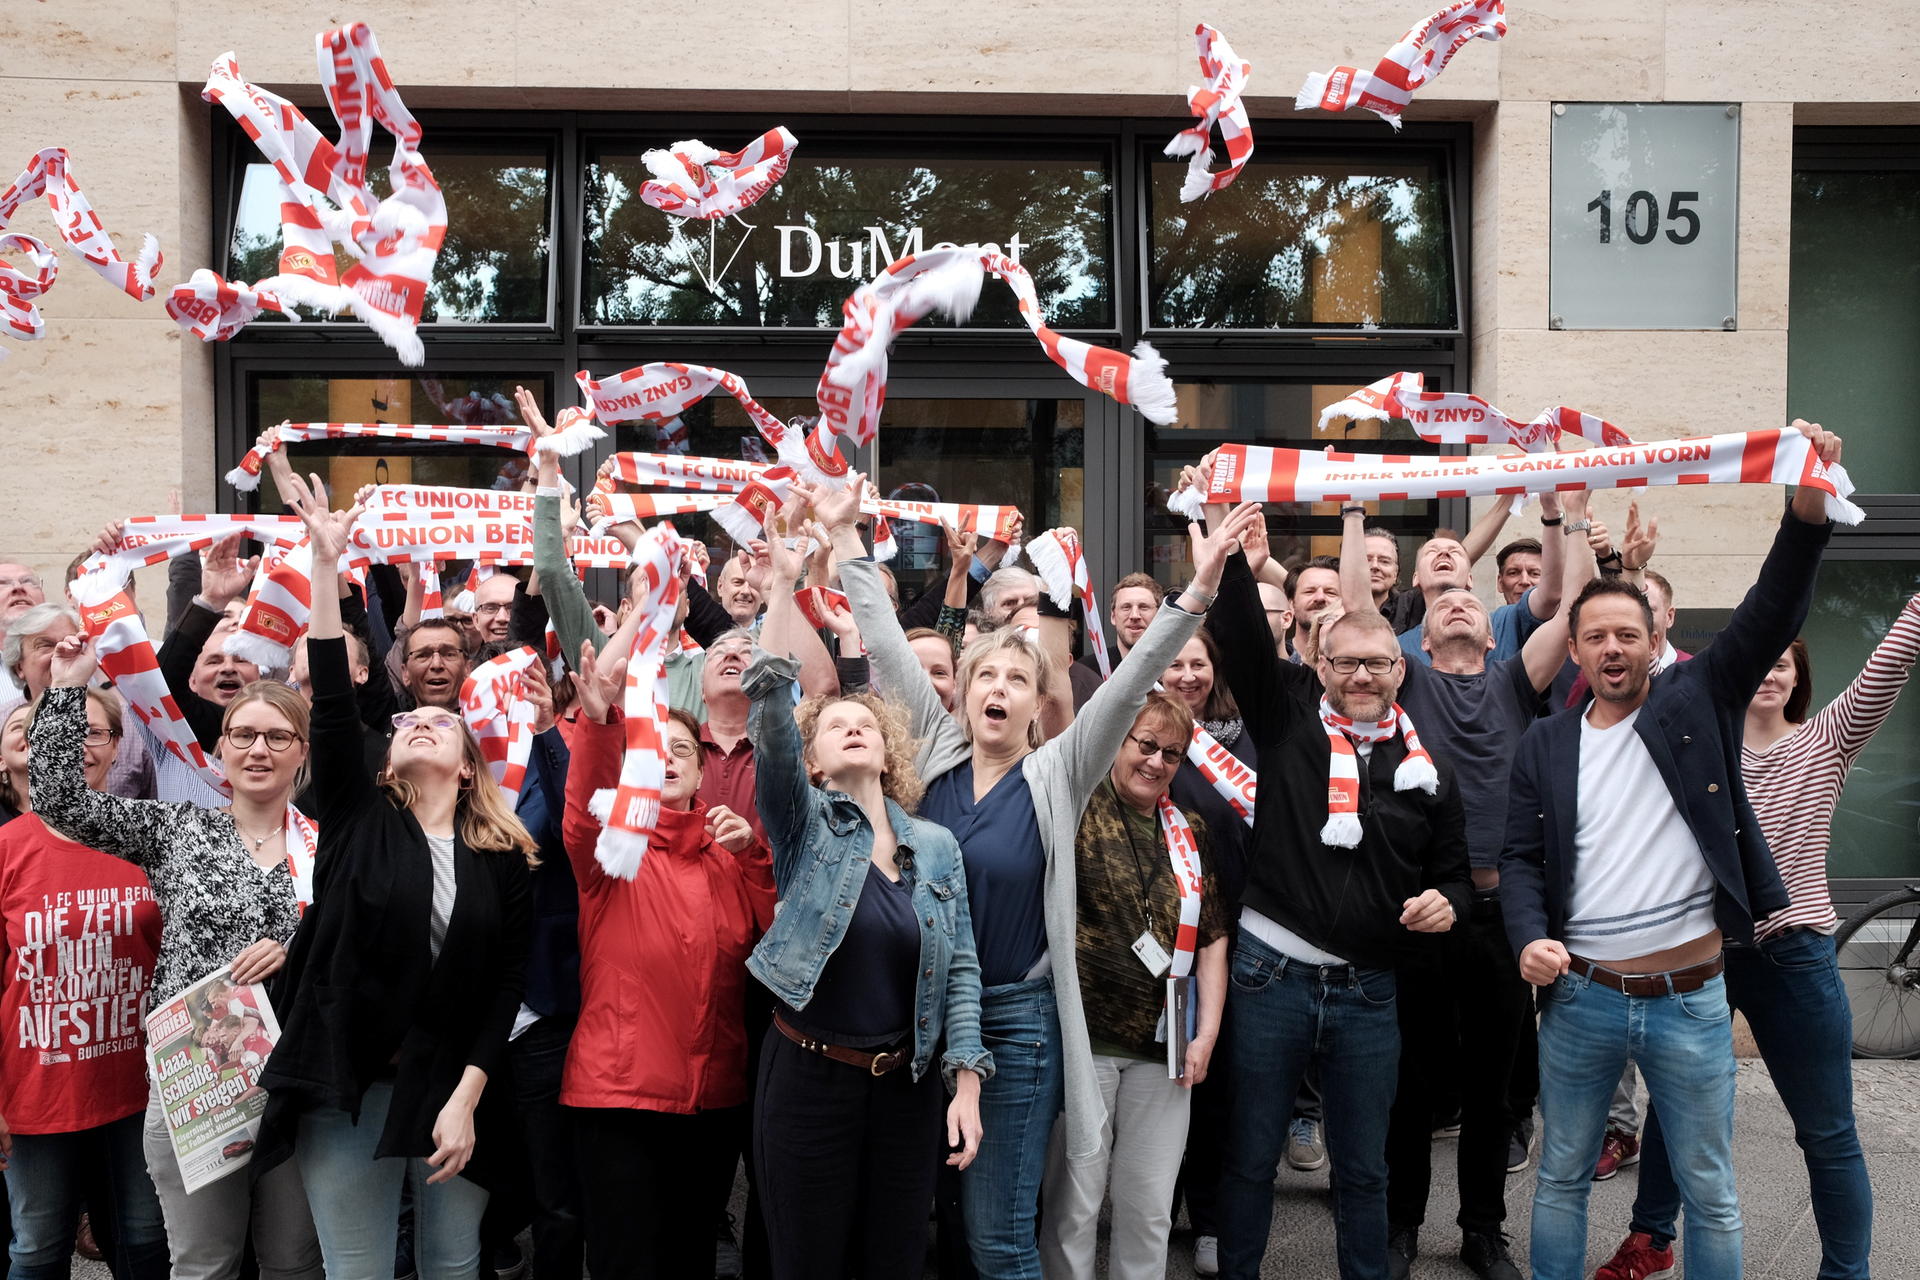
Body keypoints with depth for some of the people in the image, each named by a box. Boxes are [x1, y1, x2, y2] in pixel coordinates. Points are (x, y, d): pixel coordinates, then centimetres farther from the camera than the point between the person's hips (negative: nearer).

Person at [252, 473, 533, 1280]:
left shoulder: (501, 854, 2)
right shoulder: (358, 820, 2)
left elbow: (509, 979, -1)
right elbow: (332, 704, -9)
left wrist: (465, 1099, -8)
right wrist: (325, 563, -16)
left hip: (451, 1090, 1)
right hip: (347, 1084, 0)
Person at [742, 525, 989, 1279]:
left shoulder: (937, 845, 5)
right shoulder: (804, 824, -3)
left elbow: (961, 967, 4)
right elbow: (769, 705, -17)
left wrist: (966, 1082, -4)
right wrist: (785, 582, -23)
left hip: (908, 1086, 3)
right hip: (807, 1080, -2)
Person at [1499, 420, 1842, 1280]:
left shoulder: (1698, 700, 1)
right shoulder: (1546, 744, 4)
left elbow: (1770, 615, -11)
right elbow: (1521, 858, 4)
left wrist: (1806, 514, -24)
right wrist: (1530, 938, -13)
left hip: (1691, 998, -1)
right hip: (1579, 995, 1)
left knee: (1711, 1193, 12)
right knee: (1561, 1178, 15)